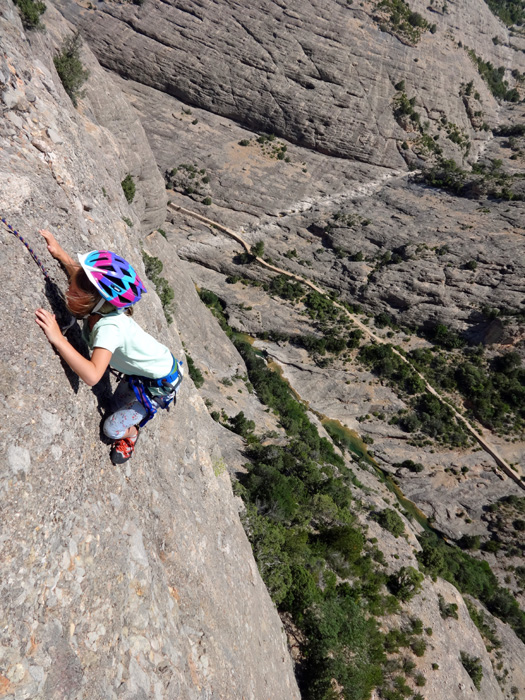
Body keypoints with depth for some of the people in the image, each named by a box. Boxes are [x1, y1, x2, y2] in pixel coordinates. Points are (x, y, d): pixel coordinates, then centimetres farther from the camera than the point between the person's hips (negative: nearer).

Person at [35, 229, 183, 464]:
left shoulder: (109, 328, -41)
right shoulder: (100, 306, -18)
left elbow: (92, 376, -54)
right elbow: (83, 278, 6)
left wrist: (58, 339, -56)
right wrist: (60, 254, -1)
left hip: (160, 383, -8)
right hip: (142, 372, 8)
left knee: (113, 429, 1)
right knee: (119, 403, 28)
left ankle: (129, 437, 34)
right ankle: (130, 427, 58)